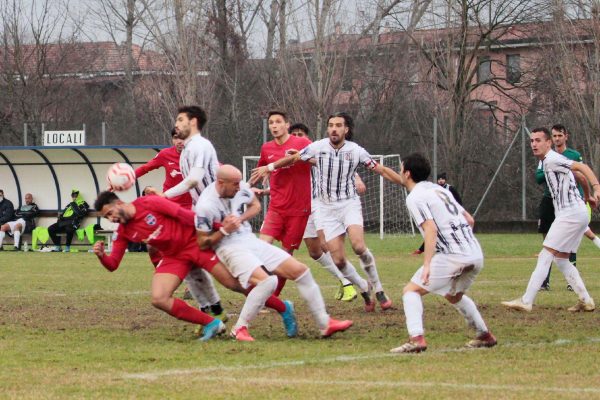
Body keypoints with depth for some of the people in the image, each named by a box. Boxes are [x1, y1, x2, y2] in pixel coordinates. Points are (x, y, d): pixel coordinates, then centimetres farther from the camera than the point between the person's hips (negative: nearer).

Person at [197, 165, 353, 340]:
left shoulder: (241, 188, -4)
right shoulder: (205, 206, -20)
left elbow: (256, 205, 18)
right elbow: (203, 244, -12)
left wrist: (241, 219, -1)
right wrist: (224, 231, -22)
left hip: (250, 240, 7)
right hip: (231, 248, -7)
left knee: (300, 270, 1)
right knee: (266, 281, -32)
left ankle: (325, 324, 10)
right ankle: (240, 328, -16)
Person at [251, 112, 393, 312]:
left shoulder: (356, 151, -7)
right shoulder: (318, 147, -3)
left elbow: (379, 169, -2)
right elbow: (293, 158, 11)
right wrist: (268, 167, 18)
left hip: (349, 203, -2)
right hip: (327, 208, 2)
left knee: (358, 245, -28)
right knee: (338, 260, -7)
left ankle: (378, 289, -11)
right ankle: (364, 290, 18)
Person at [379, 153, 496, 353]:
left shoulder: (415, 197, -2)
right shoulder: (439, 189, 22)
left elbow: (431, 229, -16)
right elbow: (469, 220, 24)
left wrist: (427, 264, -20)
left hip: (451, 255, -8)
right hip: (476, 254, 8)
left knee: (411, 291, 0)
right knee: (454, 295, 31)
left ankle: (416, 338, -18)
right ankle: (485, 335, 34)